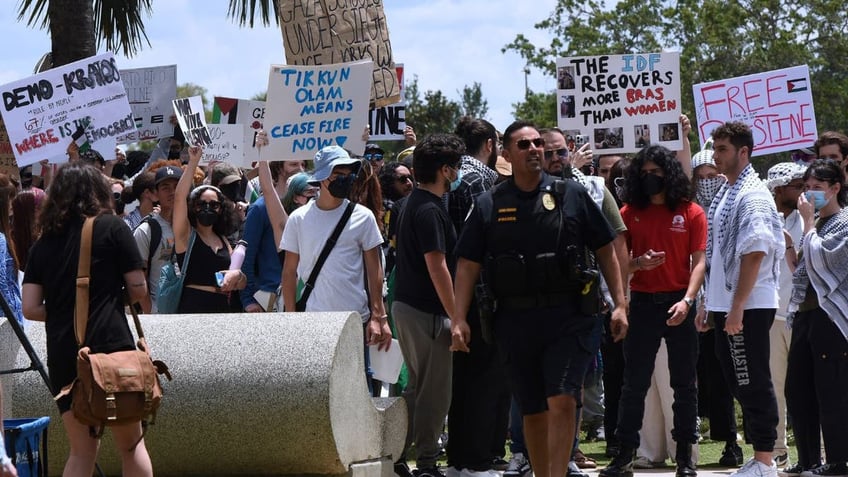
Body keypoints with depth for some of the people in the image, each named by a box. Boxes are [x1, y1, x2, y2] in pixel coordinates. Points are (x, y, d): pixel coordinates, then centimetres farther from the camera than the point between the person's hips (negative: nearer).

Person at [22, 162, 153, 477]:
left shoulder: (43, 243, 11)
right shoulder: (112, 228, 1)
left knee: (82, 450, 10)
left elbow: (31, 309, 7)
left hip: (61, 354, 4)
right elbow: (138, 290, 0)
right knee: (131, 444, 7)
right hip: (111, 345, -4)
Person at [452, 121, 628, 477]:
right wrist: (459, 320, -3)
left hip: (568, 317, -2)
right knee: (533, 411, 9)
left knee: (562, 400, -14)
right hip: (515, 319, 2)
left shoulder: (571, 195, 3)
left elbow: (606, 250, 8)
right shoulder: (489, 205, 6)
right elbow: (468, 265, 5)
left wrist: (619, 304, 2)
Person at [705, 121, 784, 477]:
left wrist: (737, 308, -22)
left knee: (753, 383, -5)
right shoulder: (726, 194, 15)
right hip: (727, 303, 10)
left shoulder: (753, 196, -13)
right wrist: (711, 304, 19)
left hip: (748, 306, -10)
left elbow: (754, 254, -20)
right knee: (740, 381, 13)